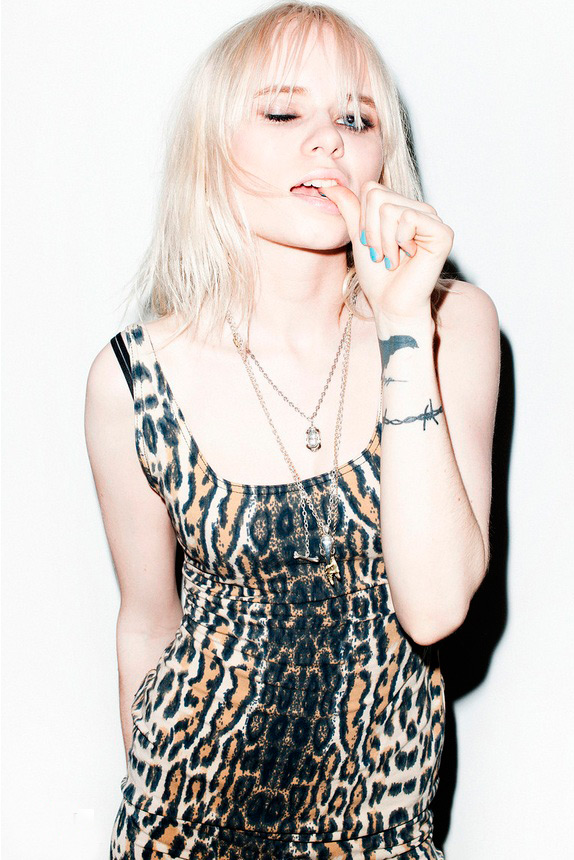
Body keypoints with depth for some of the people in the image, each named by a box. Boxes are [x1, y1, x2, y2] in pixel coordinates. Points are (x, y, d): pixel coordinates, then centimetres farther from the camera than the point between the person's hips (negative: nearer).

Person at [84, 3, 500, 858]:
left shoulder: (454, 322, -14)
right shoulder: (134, 379, -15)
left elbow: (435, 605, -23)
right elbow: (149, 622, -2)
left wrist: (405, 328, -27)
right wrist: (148, 782, 10)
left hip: (383, 769, 1)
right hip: (206, 767, 0)